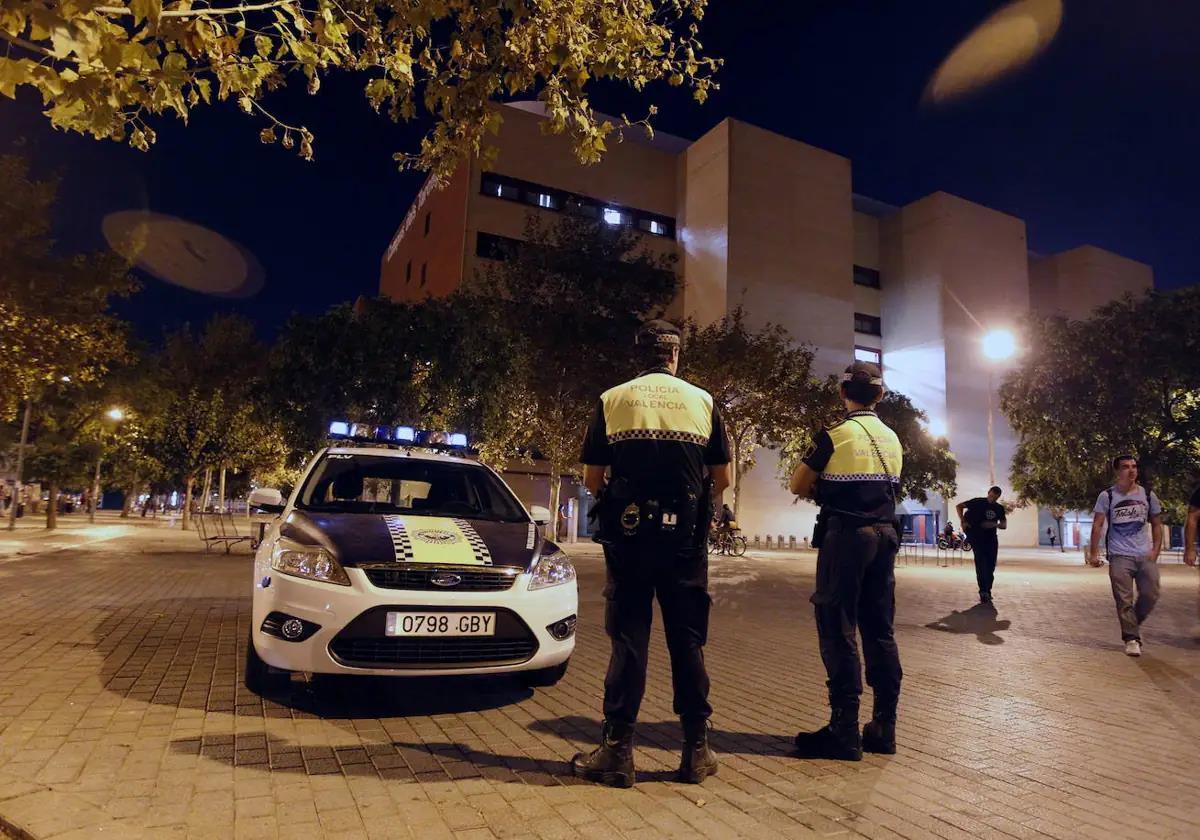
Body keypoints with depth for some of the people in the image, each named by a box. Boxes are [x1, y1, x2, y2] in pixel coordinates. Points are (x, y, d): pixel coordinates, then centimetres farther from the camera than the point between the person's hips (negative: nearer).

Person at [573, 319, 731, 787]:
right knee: (687, 640, 10)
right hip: (685, 538, 1)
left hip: (628, 535, -1)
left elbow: (591, 478, 2)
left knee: (628, 638, 5)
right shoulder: (703, 401, 6)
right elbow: (722, 479, 6)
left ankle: (617, 751, 9)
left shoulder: (612, 400, 3)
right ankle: (697, 751, 18)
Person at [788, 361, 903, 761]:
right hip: (884, 534, 7)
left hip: (844, 534, -6)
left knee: (838, 629, -2)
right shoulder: (892, 439, 10)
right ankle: (884, 726, 17)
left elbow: (798, 486, -4)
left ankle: (844, 730, 0)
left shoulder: (834, 436, -9)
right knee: (880, 630, 11)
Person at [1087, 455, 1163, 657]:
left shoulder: (1148, 495, 7)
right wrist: (1094, 553, -10)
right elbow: (1097, 525, -4)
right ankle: (1132, 638, 5)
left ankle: (1134, 623, 27)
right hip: (1120, 557, -3)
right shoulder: (1107, 496, -2)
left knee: (1151, 595, 1)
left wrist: (1155, 550, 1)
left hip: (1146, 555, 3)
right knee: (1124, 600, -4)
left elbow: (1156, 525, 12)